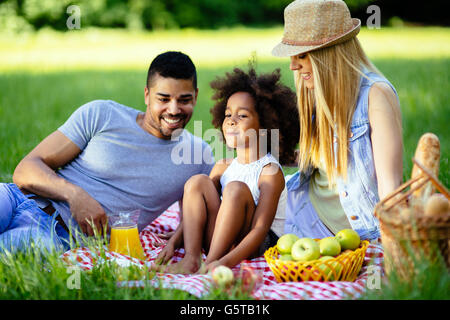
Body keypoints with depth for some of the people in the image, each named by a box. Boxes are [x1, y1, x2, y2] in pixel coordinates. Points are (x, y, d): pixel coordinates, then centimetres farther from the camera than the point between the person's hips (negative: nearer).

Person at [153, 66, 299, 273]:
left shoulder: (270, 171, -11)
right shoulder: (223, 167, 11)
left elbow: (260, 230, -20)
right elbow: (195, 212, 11)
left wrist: (226, 262, -34)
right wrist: (173, 242, -8)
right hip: (218, 240, 6)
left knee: (236, 189, -26)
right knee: (198, 182, -8)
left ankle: (210, 263, -28)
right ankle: (191, 258, -23)